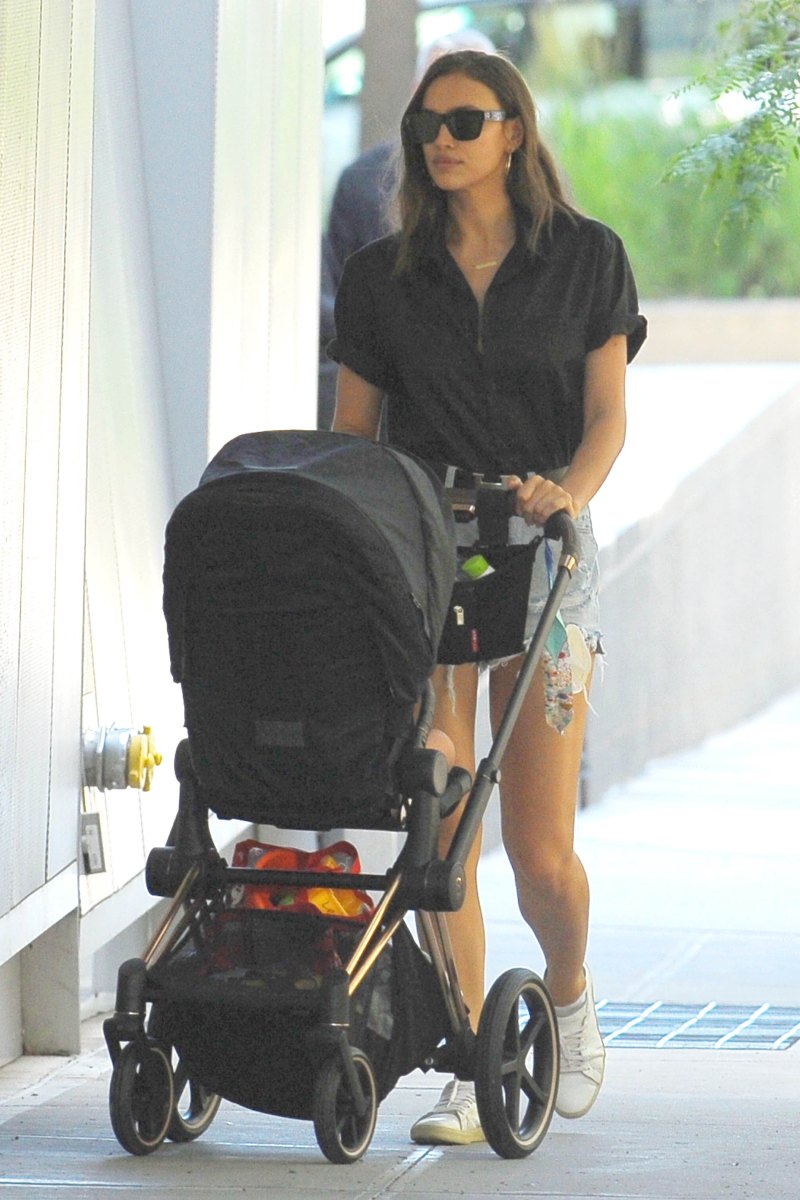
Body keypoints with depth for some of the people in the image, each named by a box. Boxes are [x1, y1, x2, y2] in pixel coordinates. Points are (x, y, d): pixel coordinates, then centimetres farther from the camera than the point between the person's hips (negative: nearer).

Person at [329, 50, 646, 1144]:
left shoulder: (585, 258, 6)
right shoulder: (382, 277, 10)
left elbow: (607, 412, 0)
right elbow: (350, 433, 10)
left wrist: (572, 490, -20)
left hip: (540, 551, -1)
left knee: (542, 854, -4)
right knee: (441, 837, -7)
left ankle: (570, 997, 27)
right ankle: (465, 1078, -3)